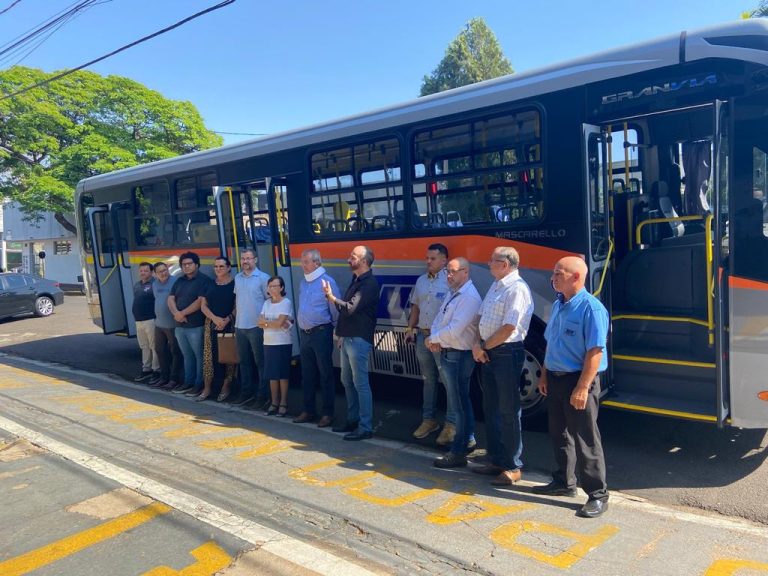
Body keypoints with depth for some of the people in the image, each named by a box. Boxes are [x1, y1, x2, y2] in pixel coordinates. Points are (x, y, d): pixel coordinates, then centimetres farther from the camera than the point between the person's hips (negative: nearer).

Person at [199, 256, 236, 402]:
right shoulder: (209, 285, 10)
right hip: (211, 325, 4)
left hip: (230, 326, -4)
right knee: (208, 356, 3)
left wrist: (227, 320, -17)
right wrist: (215, 318, -10)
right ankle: (207, 388, 11)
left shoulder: (235, 284, -3)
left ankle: (226, 388, 12)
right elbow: (203, 306, 6)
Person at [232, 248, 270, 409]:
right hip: (240, 327, 6)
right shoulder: (237, 278, 11)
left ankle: (262, 395, 6)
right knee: (244, 361, 13)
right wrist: (236, 319, 16)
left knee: (260, 362, 0)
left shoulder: (263, 278, -7)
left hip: (256, 327, -6)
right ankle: (246, 392, 23)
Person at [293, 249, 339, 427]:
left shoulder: (327, 282, -11)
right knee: (307, 374, 13)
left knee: (325, 374, 0)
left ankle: (327, 413, 8)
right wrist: (301, 324, 13)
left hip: (321, 333, -7)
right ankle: (308, 411, 24)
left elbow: (335, 310, -10)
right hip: (304, 333, 7)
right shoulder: (303, 282, 12)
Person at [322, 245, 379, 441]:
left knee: (360, 383, -5)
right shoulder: (356, 280, 16)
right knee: (347, 381, 15)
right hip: (347, 338, 10)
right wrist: (341, 334, 17)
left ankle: (366, 427, 2)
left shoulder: (370, 283, -14)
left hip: (358, 339, -10)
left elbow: (350, 308, -22)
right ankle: (352, 420, 26)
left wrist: (331, 297, -11)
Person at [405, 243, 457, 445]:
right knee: (428, 380, 15)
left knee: (449, 381, -3)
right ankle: (429, 419, 25)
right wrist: (410, 328, 14)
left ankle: (451, 424, 5)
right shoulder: (421, 280, 14)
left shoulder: (450, 280, -10)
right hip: (422, 336, 7)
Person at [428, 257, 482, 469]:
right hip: (446, 354, 10)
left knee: (460, 404, -1)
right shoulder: (452, 293, 12)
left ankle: (458, 453, 7)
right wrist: (434, 338, -6)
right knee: (461, 401, 22)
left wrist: (433, 338, -11)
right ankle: (468, 439, 38)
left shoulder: (469, 297, -19)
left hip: (458, 356, -10)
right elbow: (438, 318, 13)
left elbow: (454, 330, -25)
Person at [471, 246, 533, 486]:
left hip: (507, 353, -9)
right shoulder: (495, 286, 15)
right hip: (488, 354, 9)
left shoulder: (517, 289, -15)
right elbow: (482, 319, 16)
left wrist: (483, 347, -9)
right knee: (491, 409, 15)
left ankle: (513, 467, 12)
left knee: (508, 412, 0)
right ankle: (497, 461, 28)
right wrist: (478, 345, 0)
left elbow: (508, 328, -20)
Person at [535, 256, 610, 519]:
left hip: (578, 381, -8)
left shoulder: (591, 308, -17)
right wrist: (544, 375, 16)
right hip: (555, 379, 8)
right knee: (559, 435, 18)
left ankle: (598, 495, 13)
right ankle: (564, 482, 33)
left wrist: (582, 388, -23)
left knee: (586, 441, 0)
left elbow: (595, 352, -21)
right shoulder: (558, 305, 10)